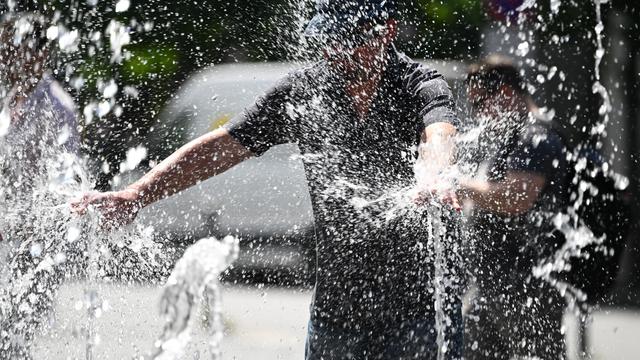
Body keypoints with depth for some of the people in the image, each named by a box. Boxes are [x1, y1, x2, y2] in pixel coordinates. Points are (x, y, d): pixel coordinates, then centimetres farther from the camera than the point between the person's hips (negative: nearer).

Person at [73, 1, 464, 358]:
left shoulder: (422, 87, -9)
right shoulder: (304, 90, 2)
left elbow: (438, 136, -31)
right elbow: (219, 148, 2)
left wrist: (435, 181, -56)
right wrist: (134, 196, -9)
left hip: (420, 306, -3)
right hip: (335, 309, 3)